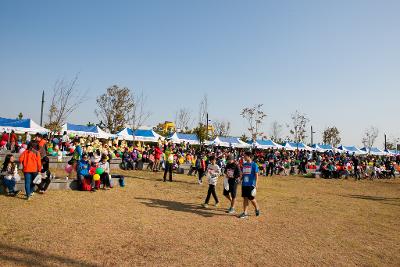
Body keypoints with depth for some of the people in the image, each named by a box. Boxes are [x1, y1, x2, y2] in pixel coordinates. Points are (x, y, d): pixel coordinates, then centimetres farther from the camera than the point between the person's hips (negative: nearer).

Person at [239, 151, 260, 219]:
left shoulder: (254, 165, -8)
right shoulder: (244, 164, 10)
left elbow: (256, 175, -8)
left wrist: (256, 184, -13)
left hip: (251, 184, -6)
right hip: (244, 184, 6)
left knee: (251, 198, 2)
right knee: (245, 198, 7)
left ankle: (257, 209, 28)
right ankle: (245, 213, 12)